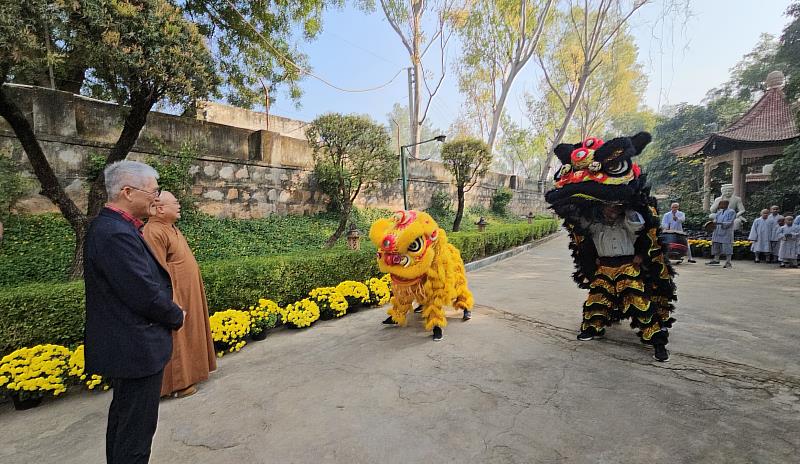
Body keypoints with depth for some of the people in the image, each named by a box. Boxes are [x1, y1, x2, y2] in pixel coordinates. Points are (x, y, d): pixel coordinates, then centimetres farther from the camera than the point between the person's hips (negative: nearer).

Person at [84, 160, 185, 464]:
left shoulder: (109, 226, 7)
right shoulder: (117, 233, -26)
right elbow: (146, 295, -26)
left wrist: (170, 313, 3)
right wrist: (176, 316, -8)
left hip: (123, 345, 11)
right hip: (137, 349, -11)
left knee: (123, 418, 27)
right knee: (137, 428, 6)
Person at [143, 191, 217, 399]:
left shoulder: (170, 228, 11)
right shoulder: (154, 232, -20)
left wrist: (193, 293, 19)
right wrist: (172, 301, -23)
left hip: (187, 294, 10)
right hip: (174, 295, -10)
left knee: (187, 336, 18)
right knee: (175, 339, 2)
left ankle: (186, 372, 32)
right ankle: (176, 383, 16)